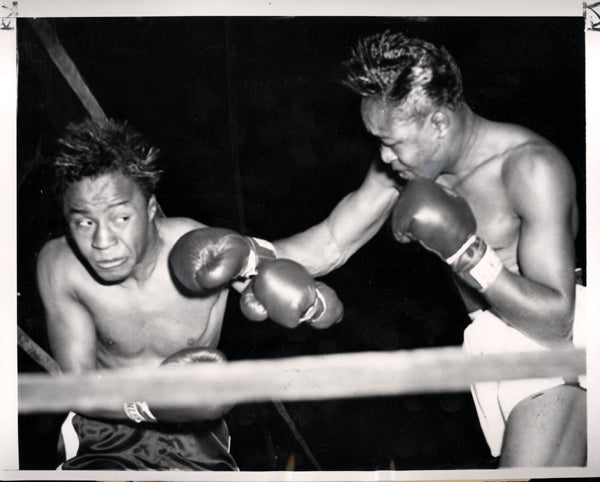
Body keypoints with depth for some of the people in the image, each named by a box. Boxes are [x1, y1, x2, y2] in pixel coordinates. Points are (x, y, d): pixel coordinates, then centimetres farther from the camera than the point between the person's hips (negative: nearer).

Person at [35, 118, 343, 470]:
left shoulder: (207, 256, -19)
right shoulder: (59, 266, -17)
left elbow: (332, 312, -12)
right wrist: (148, 406, -30)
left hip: (192, 431, 1)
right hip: (106, 422, 0)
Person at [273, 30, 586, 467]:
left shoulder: (531, 168, -23)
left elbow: (555, 320, -24)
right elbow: (329, 245, 2)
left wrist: (463, 249, -32)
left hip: (552, 349, -7)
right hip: (489, 344, 7)